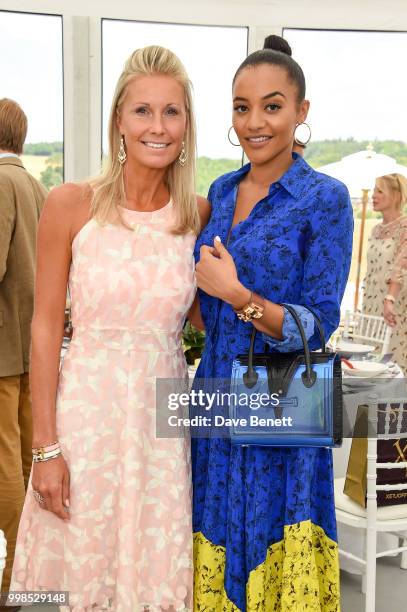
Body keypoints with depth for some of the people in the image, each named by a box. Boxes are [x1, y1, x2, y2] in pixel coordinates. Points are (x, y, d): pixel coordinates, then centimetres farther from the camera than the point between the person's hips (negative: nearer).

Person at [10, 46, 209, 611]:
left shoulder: (198, 215, 1)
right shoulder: (70, 205, -7)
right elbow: (46, 327, -5)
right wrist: (47, 447, -7)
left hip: (164, 416, 2)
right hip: (87, 411, -2)